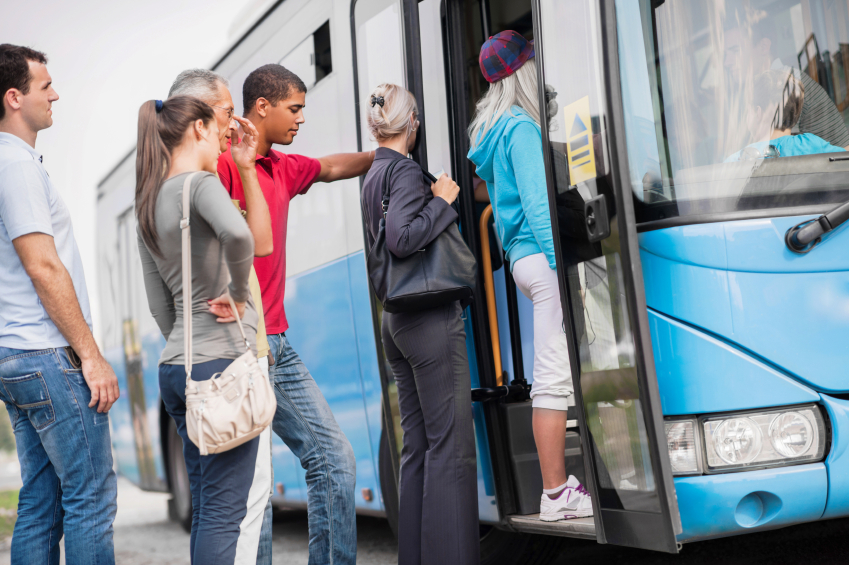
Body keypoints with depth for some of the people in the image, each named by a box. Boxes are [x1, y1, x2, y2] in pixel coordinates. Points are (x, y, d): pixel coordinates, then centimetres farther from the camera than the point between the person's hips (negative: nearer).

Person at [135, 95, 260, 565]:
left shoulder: (149, 205, 16)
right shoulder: (200, 184, -8)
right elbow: (238, 233, -31)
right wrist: (238, 296, -16)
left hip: (174, 365, 8)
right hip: (222, 360, -8)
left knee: (204, 508, 13)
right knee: (223, 512, -6)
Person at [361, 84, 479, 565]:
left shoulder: (372, 177, 17)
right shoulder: (405, 171, -10)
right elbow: (402, 239, -23)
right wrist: (442, 201, -12)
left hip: (396, 321, 9)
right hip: (431, 317, -9)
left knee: (418, 443, 11)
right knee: (451, 440, -6)